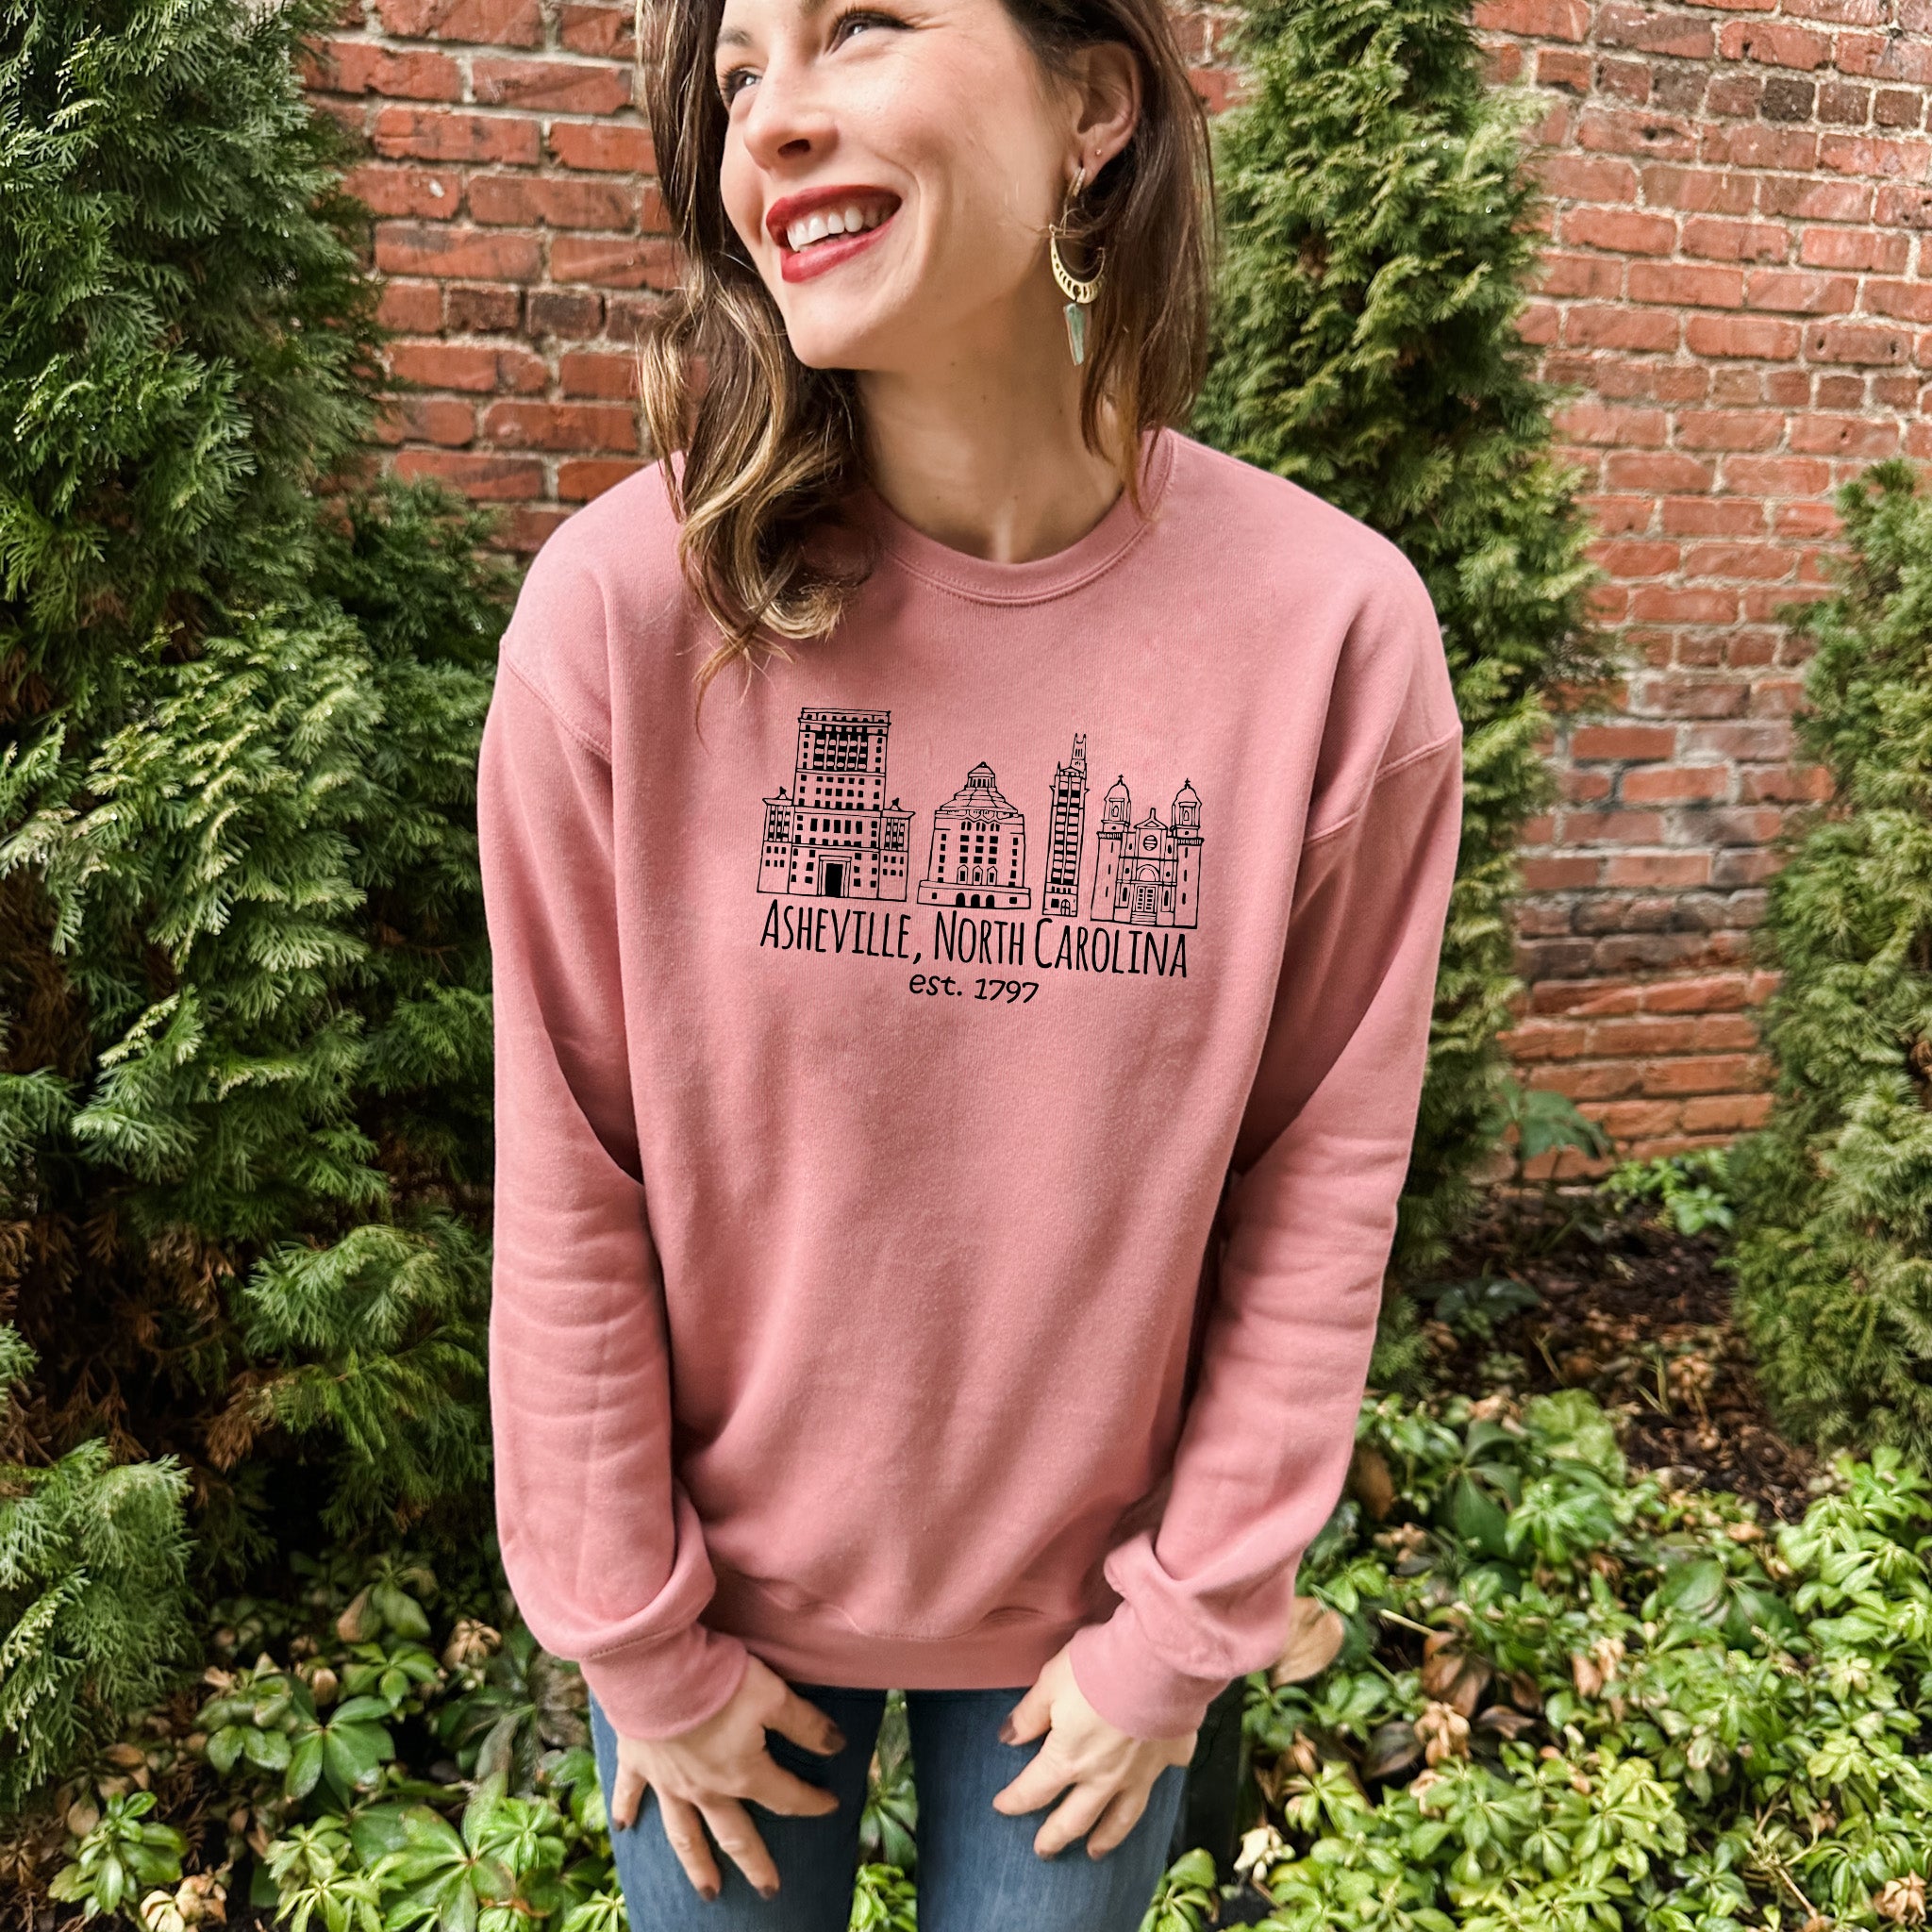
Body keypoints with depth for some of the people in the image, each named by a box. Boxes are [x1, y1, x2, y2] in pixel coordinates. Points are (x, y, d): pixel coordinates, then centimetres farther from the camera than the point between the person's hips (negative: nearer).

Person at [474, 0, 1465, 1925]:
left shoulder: (1333, 628, -16)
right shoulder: (624, 606, -18)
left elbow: (1319, 1187, -8)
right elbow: (565, 1178, -11)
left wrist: (1188, 1628, -3)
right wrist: (637, 1637, -4)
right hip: (729, 1587, 0)